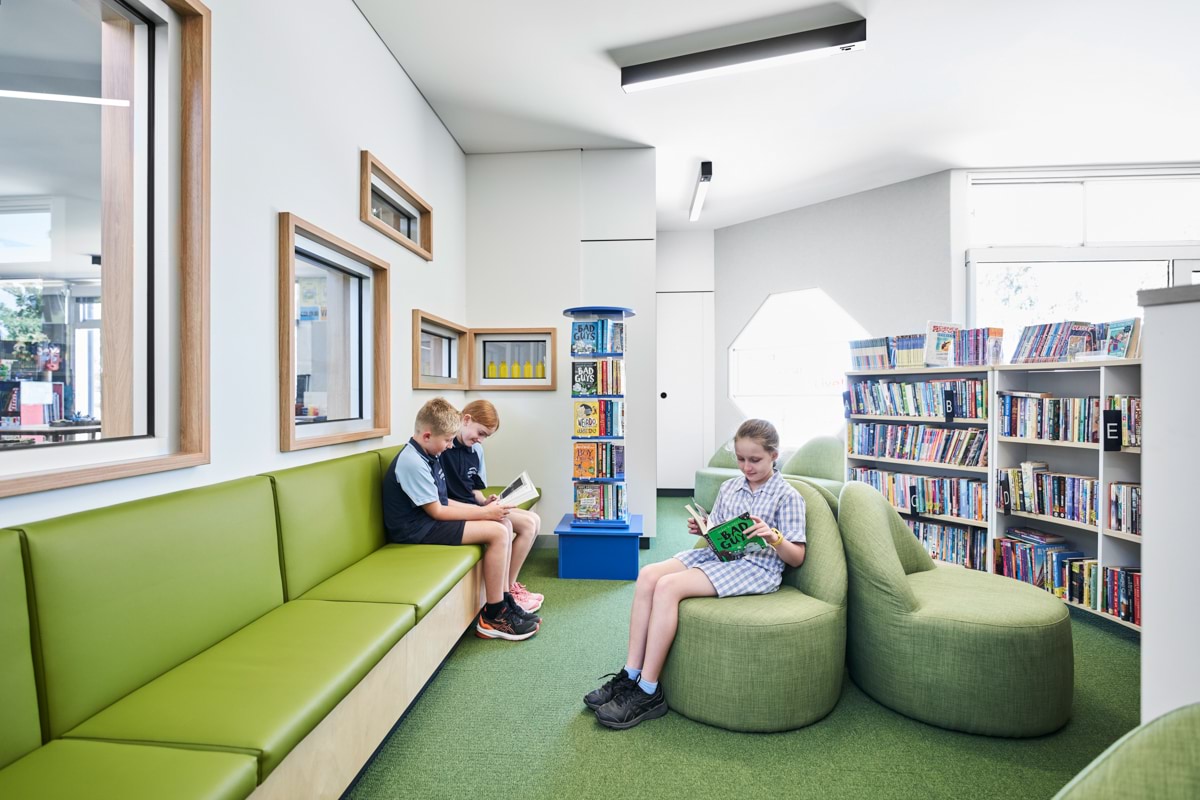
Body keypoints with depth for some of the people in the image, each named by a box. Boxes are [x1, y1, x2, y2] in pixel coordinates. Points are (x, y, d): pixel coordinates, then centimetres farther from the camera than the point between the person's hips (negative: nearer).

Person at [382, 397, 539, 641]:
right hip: (417, 529, -10)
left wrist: (482, 509, 0)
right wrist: (484, 513, -16)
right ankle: (492, 617, -9)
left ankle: (503, 601, 5)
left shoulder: (429, 456, 10)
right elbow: (436, 511, -20)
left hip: (431, 519, 10)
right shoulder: (412, 463, -21)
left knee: (505, 525, 1)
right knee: (497, 533, -20)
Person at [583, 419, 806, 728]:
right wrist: (702, 529, -1)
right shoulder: (729, 487, 14)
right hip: (717, 555, 7)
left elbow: (797, 558, -3)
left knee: (668, 586, -27)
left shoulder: (788, 496, -2)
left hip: (756, 568, -7)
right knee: (648, 575, -17)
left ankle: (648, 692, -18)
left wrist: (774, 537, -23)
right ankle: (631, 674, -11)